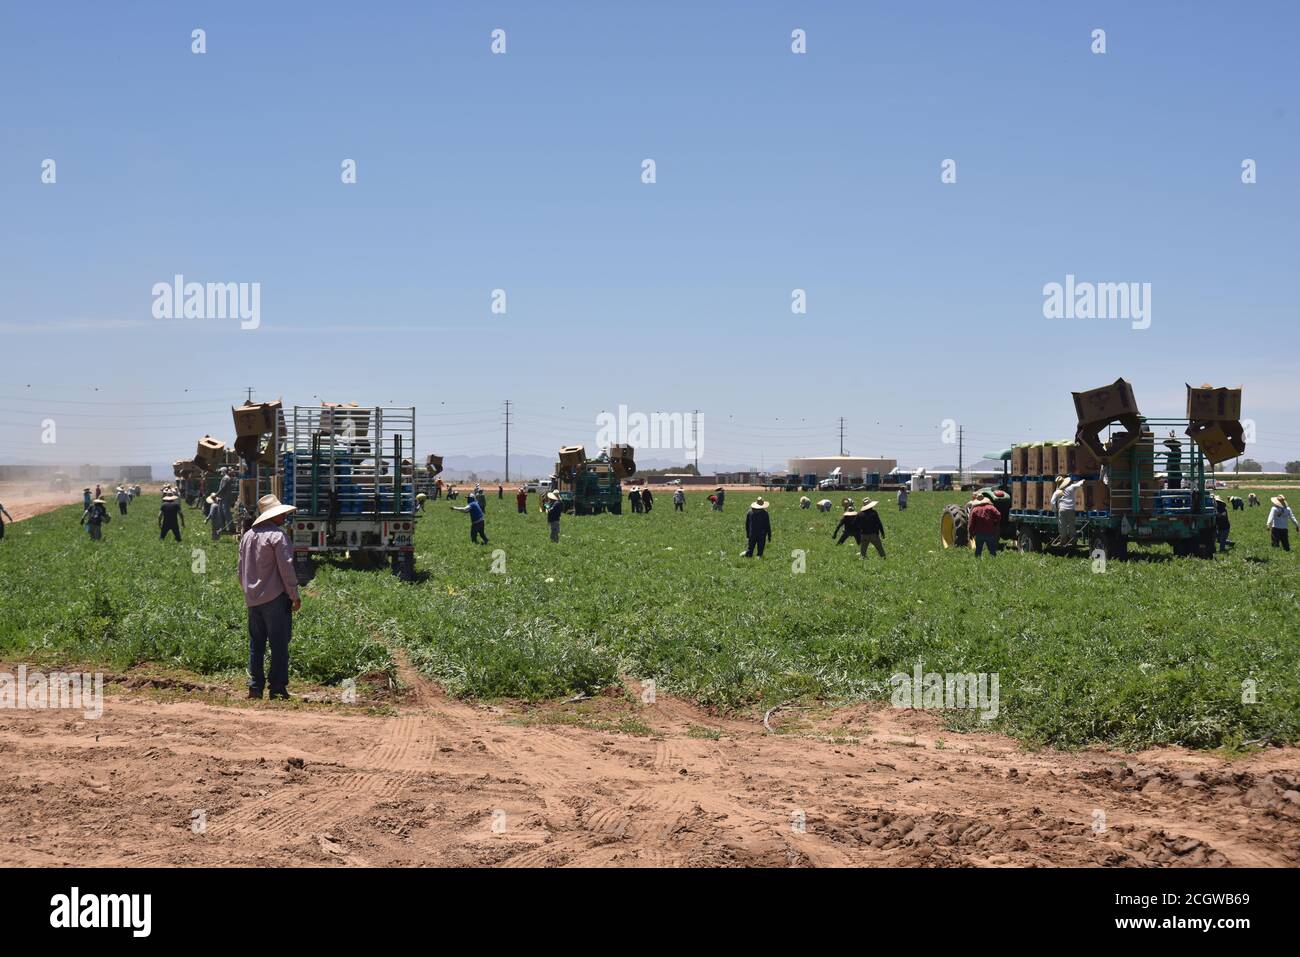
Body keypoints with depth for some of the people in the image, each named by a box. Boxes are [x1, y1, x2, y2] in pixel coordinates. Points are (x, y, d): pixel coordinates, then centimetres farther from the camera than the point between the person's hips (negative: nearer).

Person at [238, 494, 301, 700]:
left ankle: (254, 687, 11)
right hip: (275, 598, -7)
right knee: (279, 644, -2)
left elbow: (241, 570, 17)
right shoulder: (277, 536, -12)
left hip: (252, 599, 7)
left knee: (256, 644, 12)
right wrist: (295, 596, -6)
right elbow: (286, 568, -14)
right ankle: (277, 688, -3)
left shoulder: (247, 536, 12)